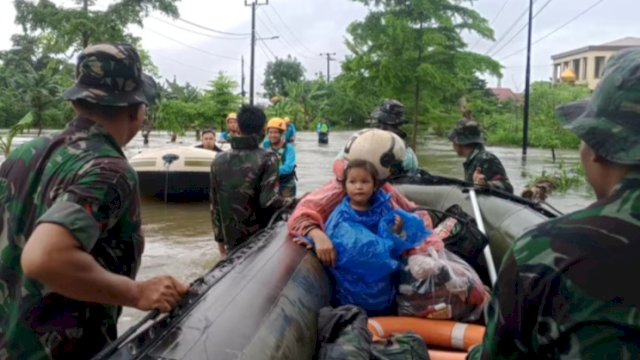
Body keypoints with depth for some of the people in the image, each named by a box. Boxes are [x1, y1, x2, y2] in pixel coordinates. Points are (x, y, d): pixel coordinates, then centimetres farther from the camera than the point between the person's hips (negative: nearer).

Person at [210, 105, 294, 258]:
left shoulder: (219, 161, 3)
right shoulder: (267, 159, -11)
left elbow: (215, 206, 7)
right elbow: (268, 200, -21)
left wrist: (220, 241, 16)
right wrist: (291, 201, -3)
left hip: (232, 242, 4)